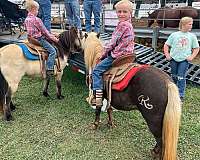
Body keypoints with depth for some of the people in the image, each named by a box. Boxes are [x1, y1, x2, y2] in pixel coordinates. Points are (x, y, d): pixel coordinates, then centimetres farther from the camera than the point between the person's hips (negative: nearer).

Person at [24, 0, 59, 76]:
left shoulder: (26, 19, 9)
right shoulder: (36, 19, -17)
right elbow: (44, 31, -13)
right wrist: (52, 38, 0)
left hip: (31, 39, 10)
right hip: (39, 39, -10)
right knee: (52, 51, -13)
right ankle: (49, 69, -20)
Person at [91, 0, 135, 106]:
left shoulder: (122, 24, -15)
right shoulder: (129, 25, 16)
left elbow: (113, 42, -15)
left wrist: (104, 53, -2)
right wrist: (107, 52, 21)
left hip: (118, 55, -10)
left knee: (96, 70, -7)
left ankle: (98, 96, -12)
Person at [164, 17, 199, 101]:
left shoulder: (192, 36, 3)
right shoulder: (174, 35, 2)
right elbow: (166, 45, 7)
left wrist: (192, 56, -3)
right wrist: (167, 54, -2)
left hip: (184, 60, -1)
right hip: (174, 59, 1)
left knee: (181, 77, -5)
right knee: (174, 76, 13)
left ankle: (181, 95, 4)